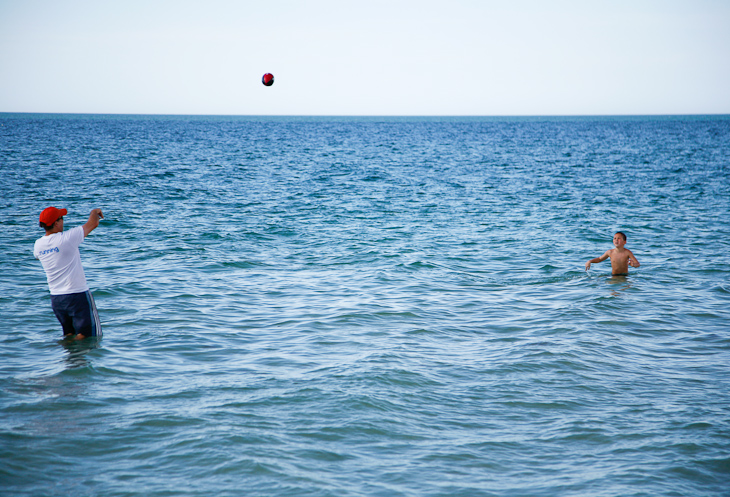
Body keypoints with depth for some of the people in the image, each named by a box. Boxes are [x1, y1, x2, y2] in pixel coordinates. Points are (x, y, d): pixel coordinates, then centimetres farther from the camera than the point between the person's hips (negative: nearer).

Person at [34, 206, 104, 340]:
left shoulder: (38, 244, 0)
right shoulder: (67, 238, -18)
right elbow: (93, 223, -6)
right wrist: (94, 213, 17)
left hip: (55, 298, 7)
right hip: (77, 295, -7)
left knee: (69, 334, 19)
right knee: (90, 335, 0)